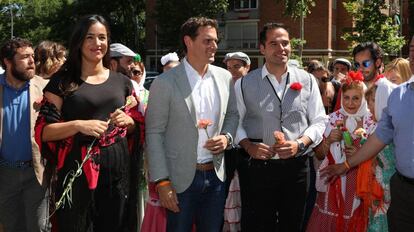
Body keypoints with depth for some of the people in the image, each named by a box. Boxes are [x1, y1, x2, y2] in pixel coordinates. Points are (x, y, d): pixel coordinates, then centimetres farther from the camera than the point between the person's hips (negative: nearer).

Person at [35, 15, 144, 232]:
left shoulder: (122, 81, 10)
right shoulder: (62, 81, 0)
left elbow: (138, 127, 16)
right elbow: (44, 131, -4)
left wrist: (127, 121, -6)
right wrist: (78, 125, -19)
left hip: (116, 167, 3)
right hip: (77, 168, -3)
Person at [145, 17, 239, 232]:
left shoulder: (225, 77, 4)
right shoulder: (165, 82, -10)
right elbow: (154, 134, -10)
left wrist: (227, 137, -4)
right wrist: (162, 181, -14)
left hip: (216, 175, 4)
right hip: (181, 179, -4)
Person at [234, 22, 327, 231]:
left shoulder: (307, 80, 5)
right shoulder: (245, 84, 2)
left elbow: (318, 121, 5)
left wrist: (299, 144, -11)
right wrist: (248, 146, -13)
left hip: (297, 166, 1)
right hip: (260, 167, -1)